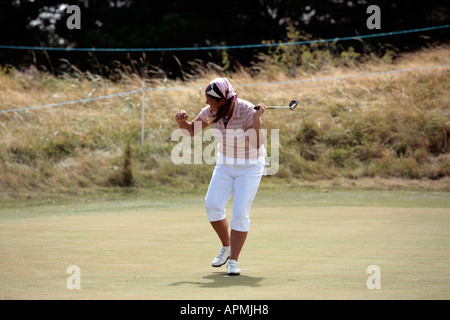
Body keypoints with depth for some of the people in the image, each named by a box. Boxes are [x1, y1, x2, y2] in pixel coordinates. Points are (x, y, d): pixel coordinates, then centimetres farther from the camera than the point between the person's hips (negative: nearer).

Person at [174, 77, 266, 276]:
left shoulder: (247, 111, -26)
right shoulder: (212, 111, -10)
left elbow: (257, 145, -34)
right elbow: (191, 131, 2)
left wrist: (256, 120, -45)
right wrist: (182, 121, -18)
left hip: (250, 168, -5)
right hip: (225, 165, 5)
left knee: (240, 212, -13)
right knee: (212, 205, -9)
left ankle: (233, 261, -5)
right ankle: (226, 247, 13)